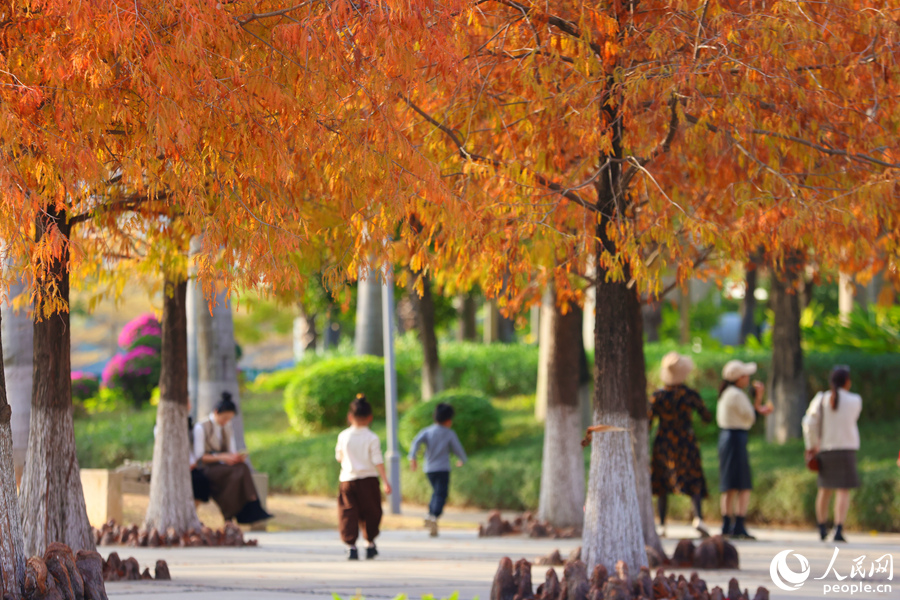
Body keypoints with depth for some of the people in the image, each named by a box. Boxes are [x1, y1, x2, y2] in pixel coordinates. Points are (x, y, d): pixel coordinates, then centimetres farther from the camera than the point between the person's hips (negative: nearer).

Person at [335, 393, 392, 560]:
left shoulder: (343, 436, 1)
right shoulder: (372, 438, -6)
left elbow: (339, 457, 12)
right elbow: (378, 461, -10)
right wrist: (386, 481, -7)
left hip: (347, 479, 1)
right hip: (368, 480, -1)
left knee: (348, 514, 0)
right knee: (371, 513, 14)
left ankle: (351, 545, -13)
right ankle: (370, 543, 22)